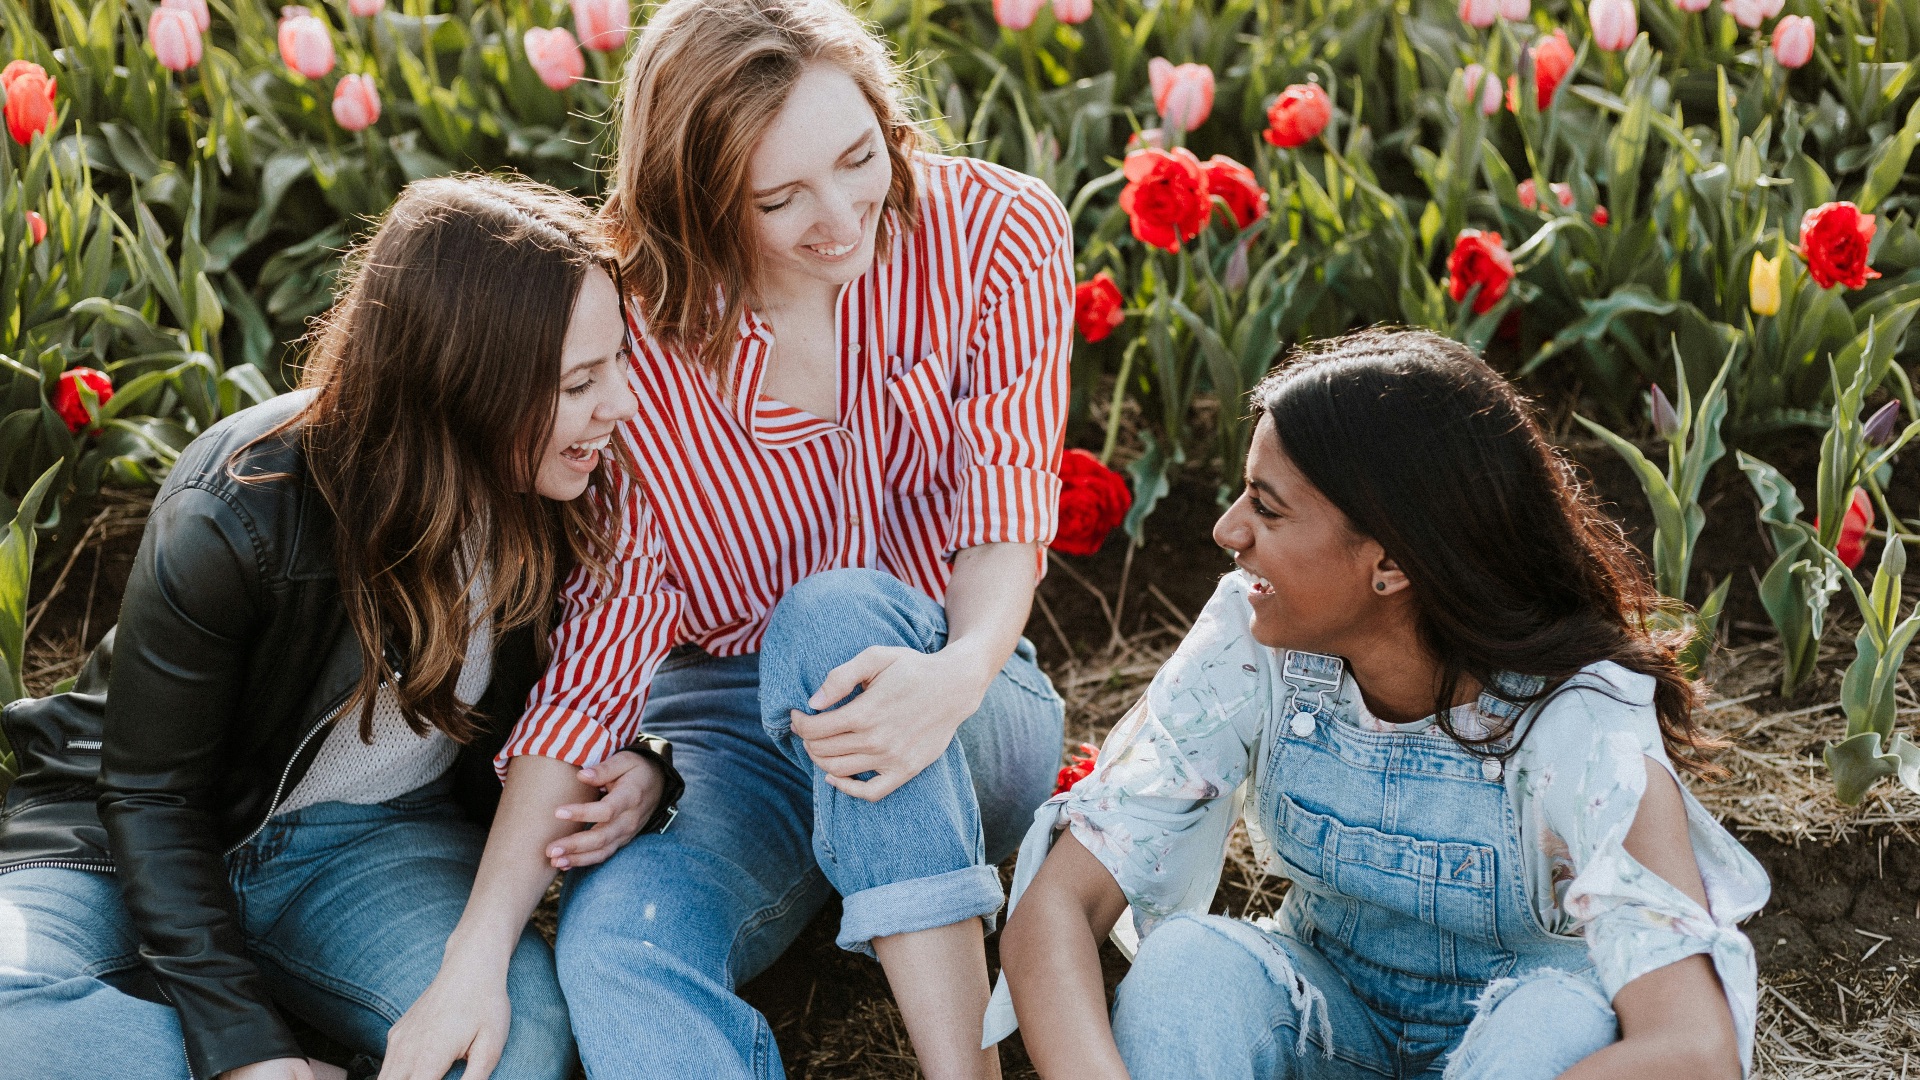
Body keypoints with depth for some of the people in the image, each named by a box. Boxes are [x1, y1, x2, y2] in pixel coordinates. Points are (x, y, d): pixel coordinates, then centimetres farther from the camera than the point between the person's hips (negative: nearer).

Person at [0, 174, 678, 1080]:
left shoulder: (557, 498, -11)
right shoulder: (234, 520, -26)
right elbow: (150, 795, -16)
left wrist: (641, 769, -18)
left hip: (371, 838, 2)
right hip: (133, 841, -2)